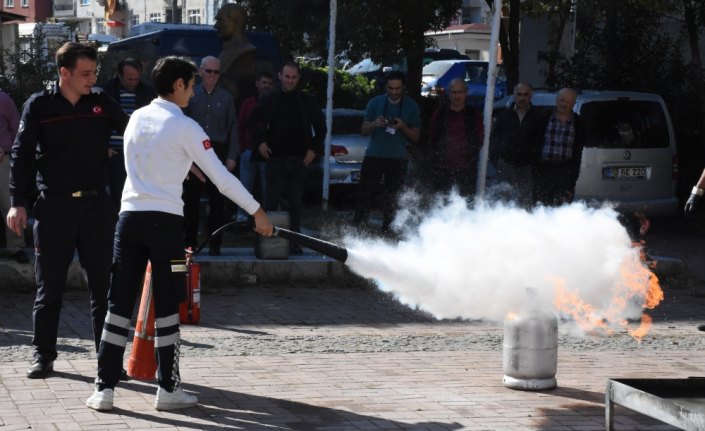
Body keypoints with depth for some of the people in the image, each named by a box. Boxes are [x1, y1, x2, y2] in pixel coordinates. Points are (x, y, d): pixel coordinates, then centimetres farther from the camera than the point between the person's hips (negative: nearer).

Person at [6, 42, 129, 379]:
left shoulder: (101, 102, 3)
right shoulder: (39, 106, -2)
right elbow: (22, 155, 0)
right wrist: (18, 203, -5)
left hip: (97, 204, 2)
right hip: (54, 205, -2)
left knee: (102, 284, 5)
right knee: (49, 285, 5)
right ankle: (43, 355, 16)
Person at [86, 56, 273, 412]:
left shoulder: (137, 118, 12)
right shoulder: (184, 127, -5)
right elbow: (221, 176, -6)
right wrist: (257, 212, 0)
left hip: (130, 216, 5)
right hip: (164, 221, -5)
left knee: (119, 304, 5)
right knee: (166, 307, 4)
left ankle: (104, 389, 4)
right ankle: (168, 389, 9)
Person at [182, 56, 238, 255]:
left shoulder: (226, 98, 9)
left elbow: (233, 128, 10)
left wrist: (232, 156, 3)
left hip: (218, 151, 1)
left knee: (217, 200, 0)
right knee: (191, 199, 2)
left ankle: (214, 244, 6)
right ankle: (189, 243, 9)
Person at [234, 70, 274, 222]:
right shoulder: (248, 103, 10)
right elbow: (240, 127, 11)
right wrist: (242, 148, 3)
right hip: (249, 152, 2)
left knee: (267, 189, 0)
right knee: (245, 188, 2)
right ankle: (242, 219, 7)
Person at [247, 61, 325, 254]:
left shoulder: (307, 101, 3)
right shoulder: (269, 100, 3)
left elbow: (321, 126, 11)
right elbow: (252, 122, 15)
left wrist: (314, 149, 2)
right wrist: (259, 142, 3)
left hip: (298, 159, 1)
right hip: (274, 158, -1)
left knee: (296, 204, 4)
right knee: (271, 202, -4)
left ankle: (294, 242, 10)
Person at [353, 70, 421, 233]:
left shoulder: (411, 106, 4)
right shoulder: (375, 102, 5)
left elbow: (415, 137, 5)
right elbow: (364, 131, 7)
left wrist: (403, 127, -15)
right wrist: (374, 124, -14)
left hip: (397, 159, 0)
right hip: (373, 157, 0)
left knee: (392, 198, 0)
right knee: (366, 195, -6)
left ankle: (386, 230, 5)